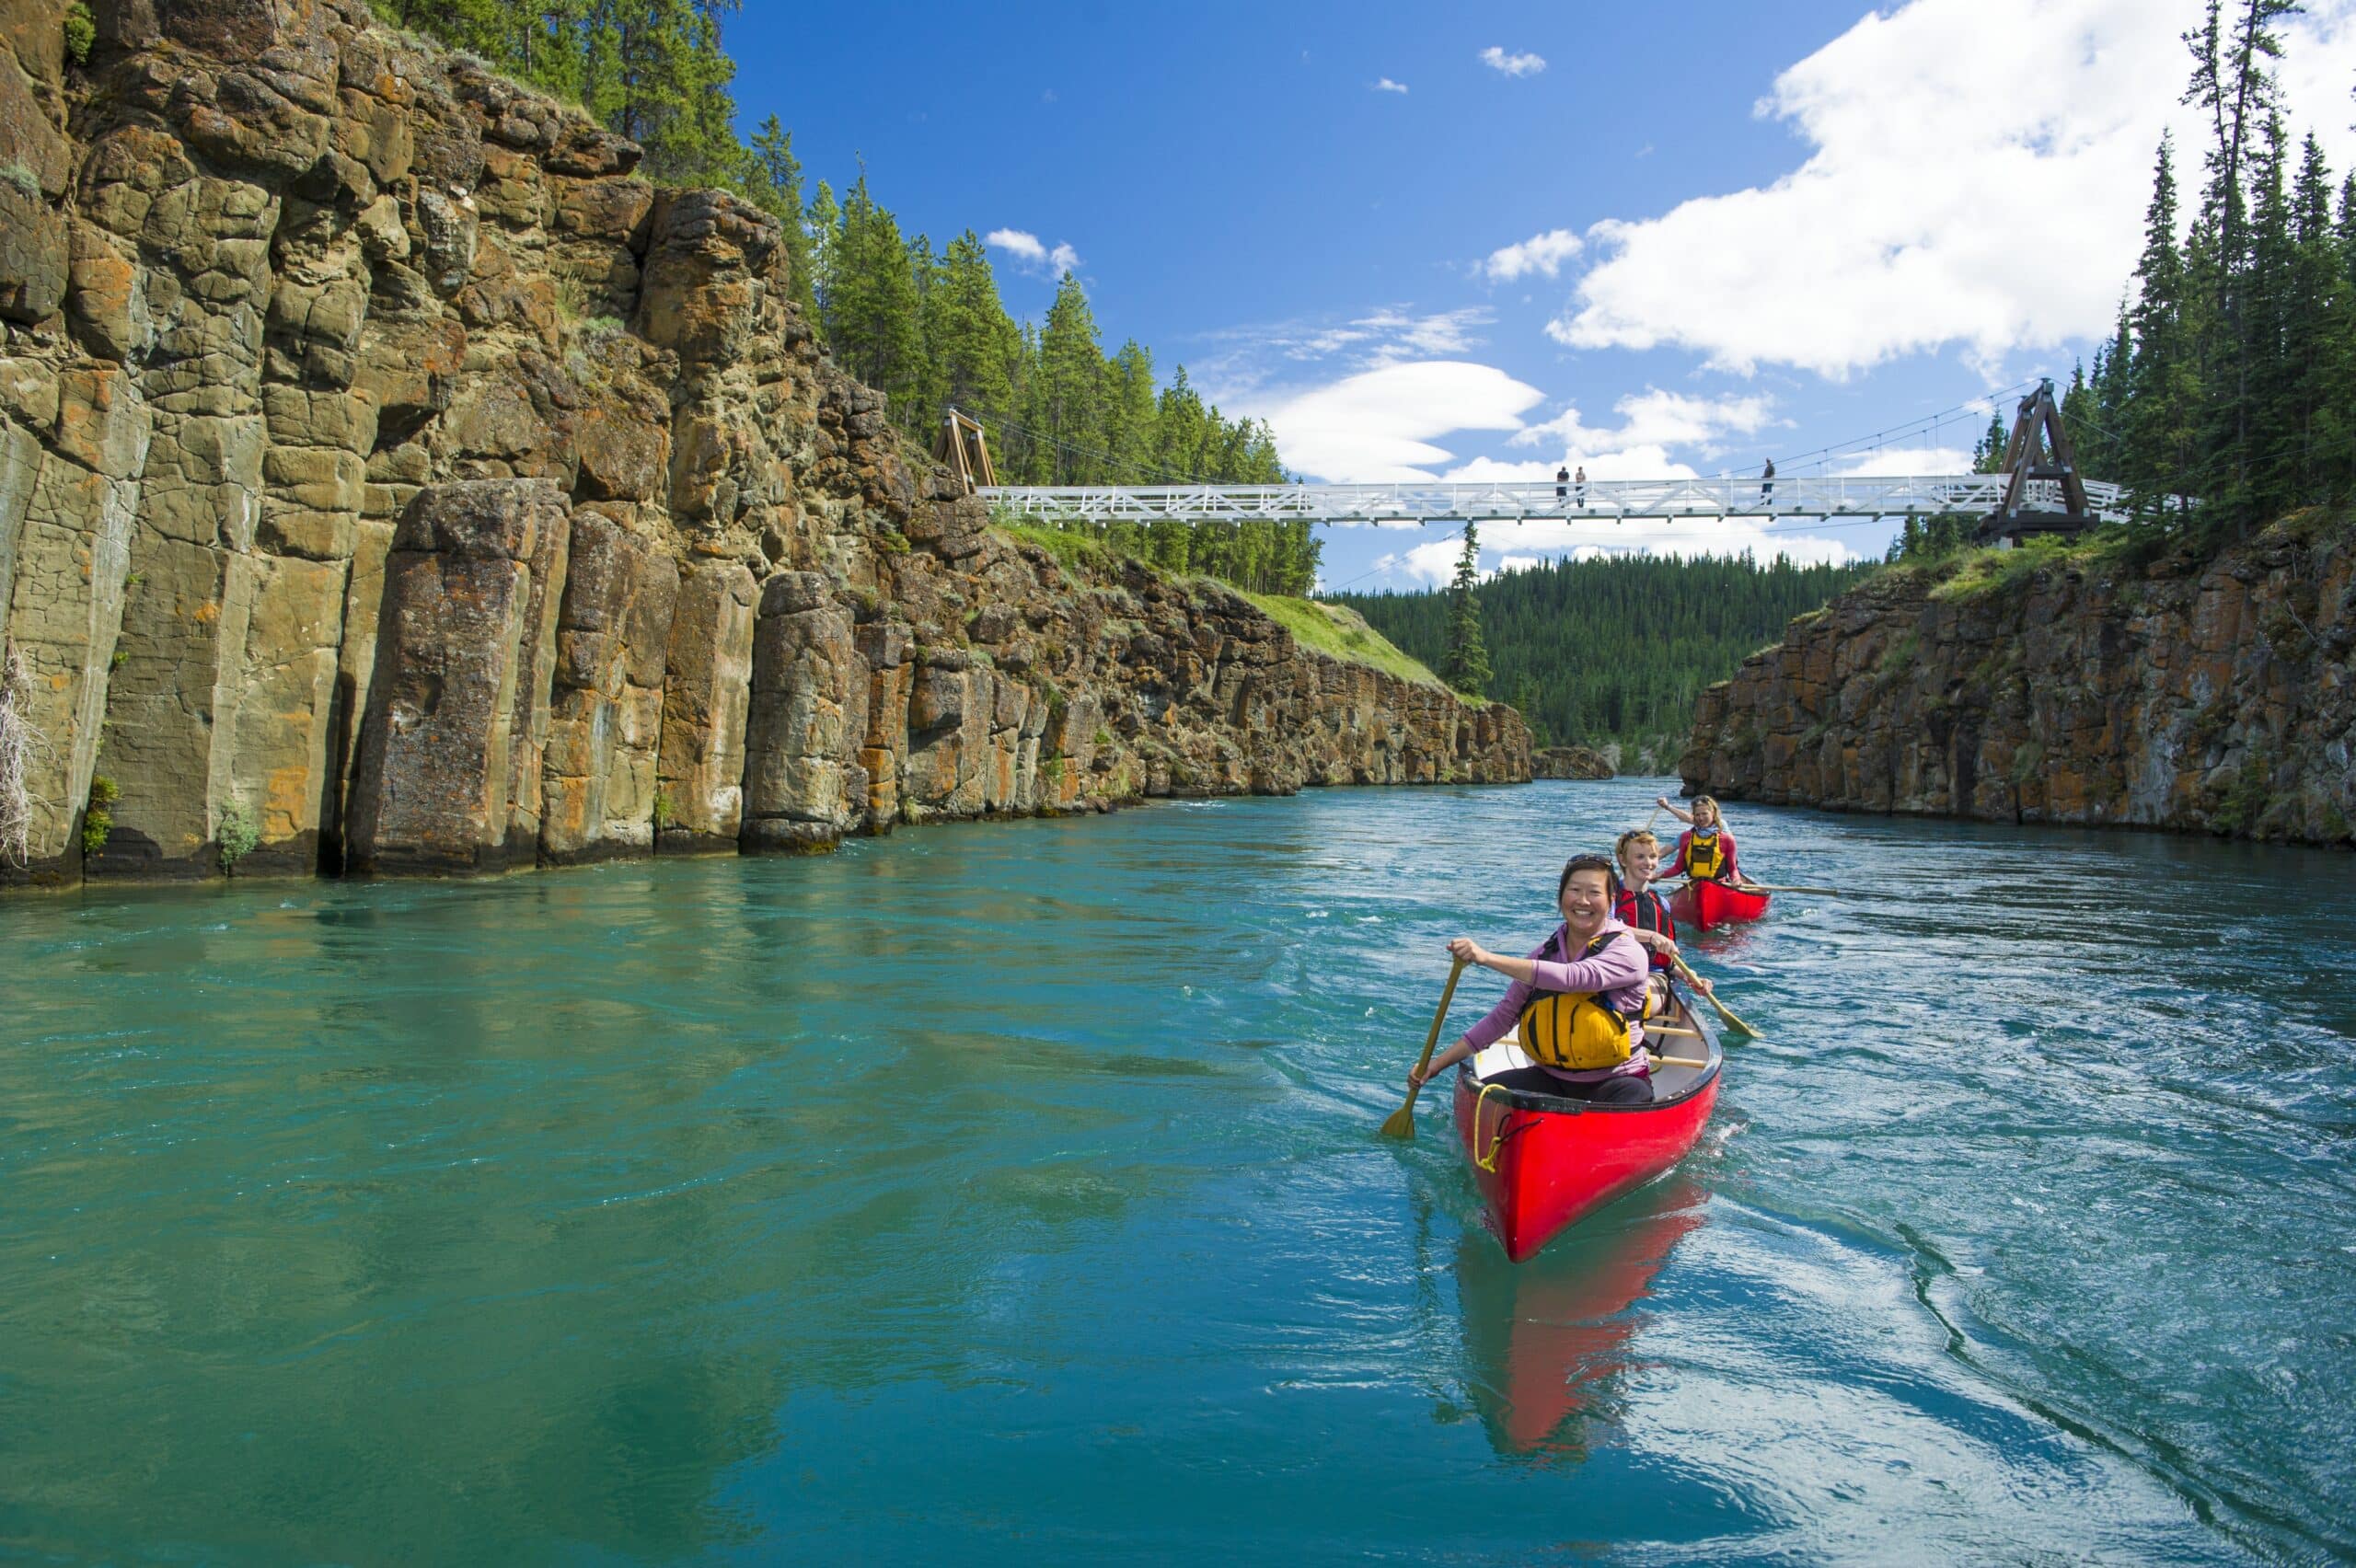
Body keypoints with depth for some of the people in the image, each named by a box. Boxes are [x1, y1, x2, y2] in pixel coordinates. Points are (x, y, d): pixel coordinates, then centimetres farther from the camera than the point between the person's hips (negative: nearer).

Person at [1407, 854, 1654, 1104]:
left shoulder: (1628, 953, -10)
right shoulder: (1546, 953, 7)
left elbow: (1570, 978, -29)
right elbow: (1505, 1015, 7)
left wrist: (1487, 957, -36)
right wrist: (1439, 1063, 0)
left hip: (1619, 1082, -4)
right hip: (1553, 1079, 5)